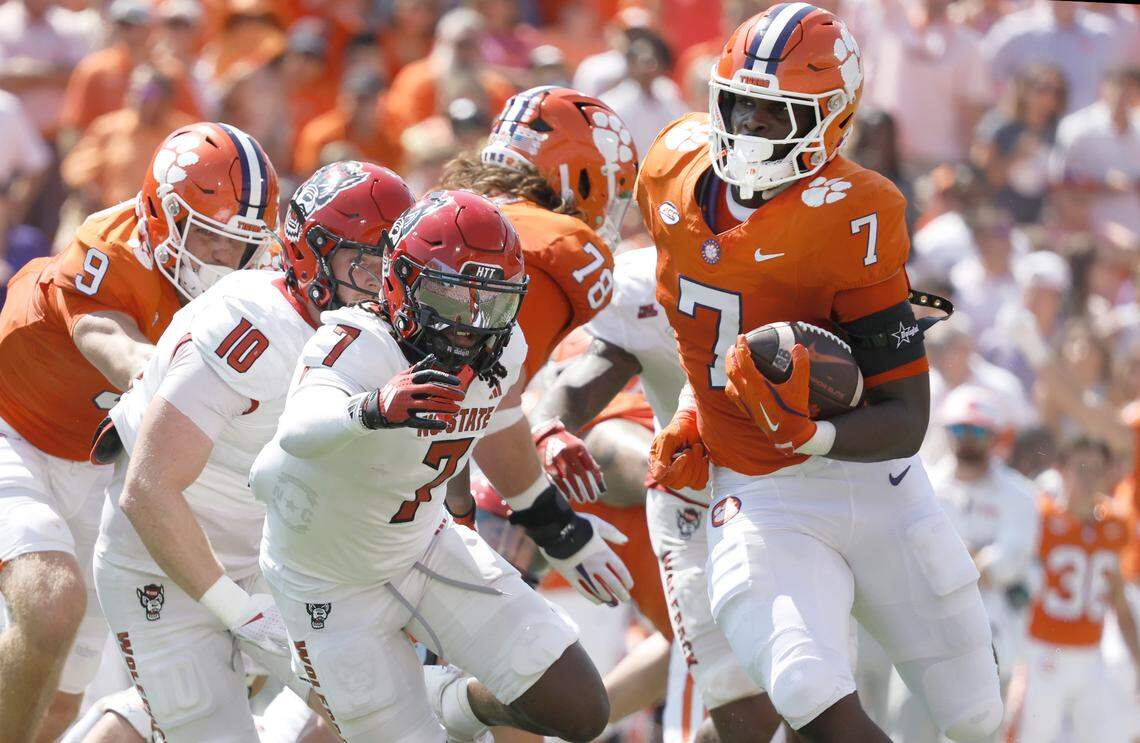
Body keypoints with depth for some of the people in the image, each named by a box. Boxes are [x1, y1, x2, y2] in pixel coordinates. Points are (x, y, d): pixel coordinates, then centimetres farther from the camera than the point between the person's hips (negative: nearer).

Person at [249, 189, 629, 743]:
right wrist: (374, 409, -78)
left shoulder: (499, 350, -12)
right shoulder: (356, 347, -34)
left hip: (425, 546, 6)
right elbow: (298, 431, -57)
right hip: (332, 588, -6)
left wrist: (552, 524, 27)